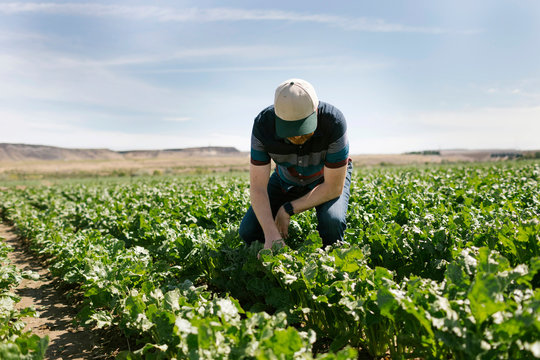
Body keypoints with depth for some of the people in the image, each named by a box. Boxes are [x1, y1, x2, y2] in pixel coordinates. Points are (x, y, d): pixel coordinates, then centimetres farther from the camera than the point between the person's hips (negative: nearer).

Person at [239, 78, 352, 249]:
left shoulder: (334, 121, -38)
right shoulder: (263, 125, -32)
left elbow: (334, 187, -30)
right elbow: (257, 188, -30)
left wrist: (287, 209, -26)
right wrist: (271, 235, -43)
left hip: (330, 175, -2)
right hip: (287, 179, 2)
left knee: (332, 221, -33)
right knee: (248, 231, -11)